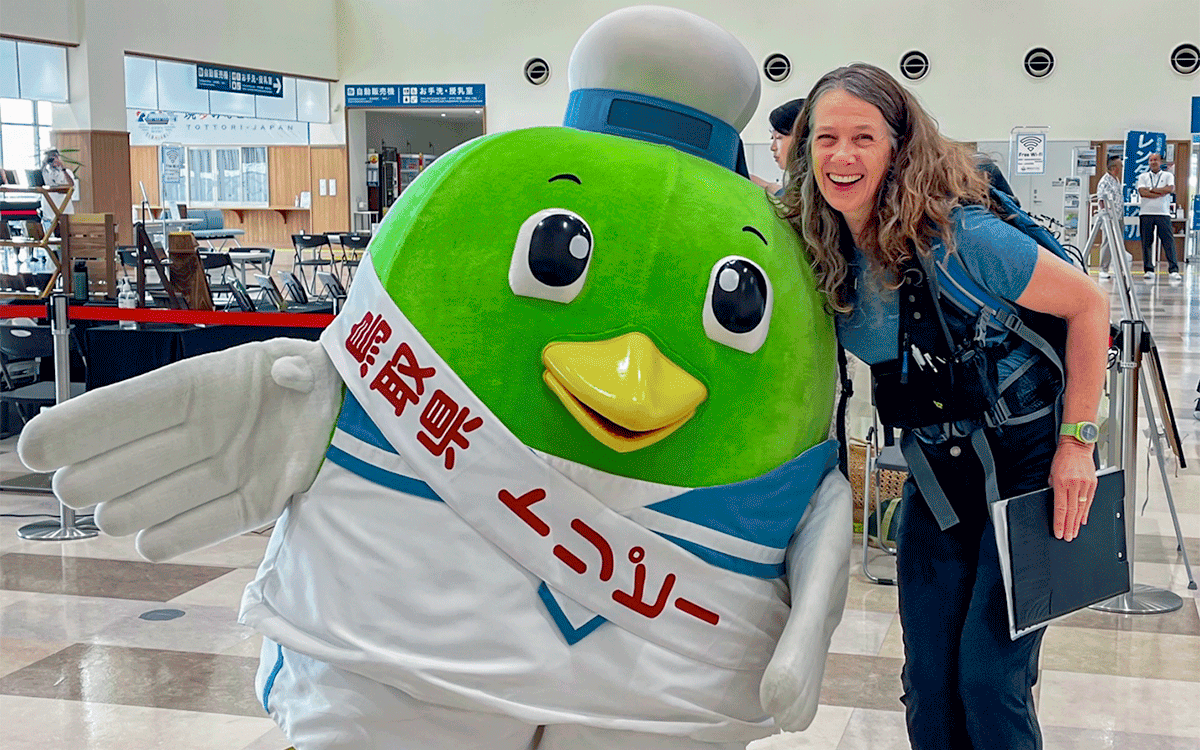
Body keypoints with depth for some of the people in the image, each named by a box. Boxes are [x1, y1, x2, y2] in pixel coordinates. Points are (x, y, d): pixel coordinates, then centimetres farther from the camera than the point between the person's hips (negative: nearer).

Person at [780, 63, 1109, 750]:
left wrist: (1078, 443, -15)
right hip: (934, 464, 5)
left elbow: (1088, 304, -14)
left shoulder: (960, 236, -22)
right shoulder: (820, 252, -6)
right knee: (929, 678, 8)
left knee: (989, 675, -5)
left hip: (1025, 453, -5)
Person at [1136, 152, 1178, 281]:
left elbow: (1170, 189, -8)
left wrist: (1151, 189, -5)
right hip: (1146, 213, 1)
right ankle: (1149, 270, 5)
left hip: (1163, 213, -1)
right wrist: (1161, 193, -7)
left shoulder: (1168, 176, 11)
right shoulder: (1143, 177, 12)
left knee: (1168, 241, -7)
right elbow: (1142, 192, -5)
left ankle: (1174, 270, -9)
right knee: (1146, 242, -1)